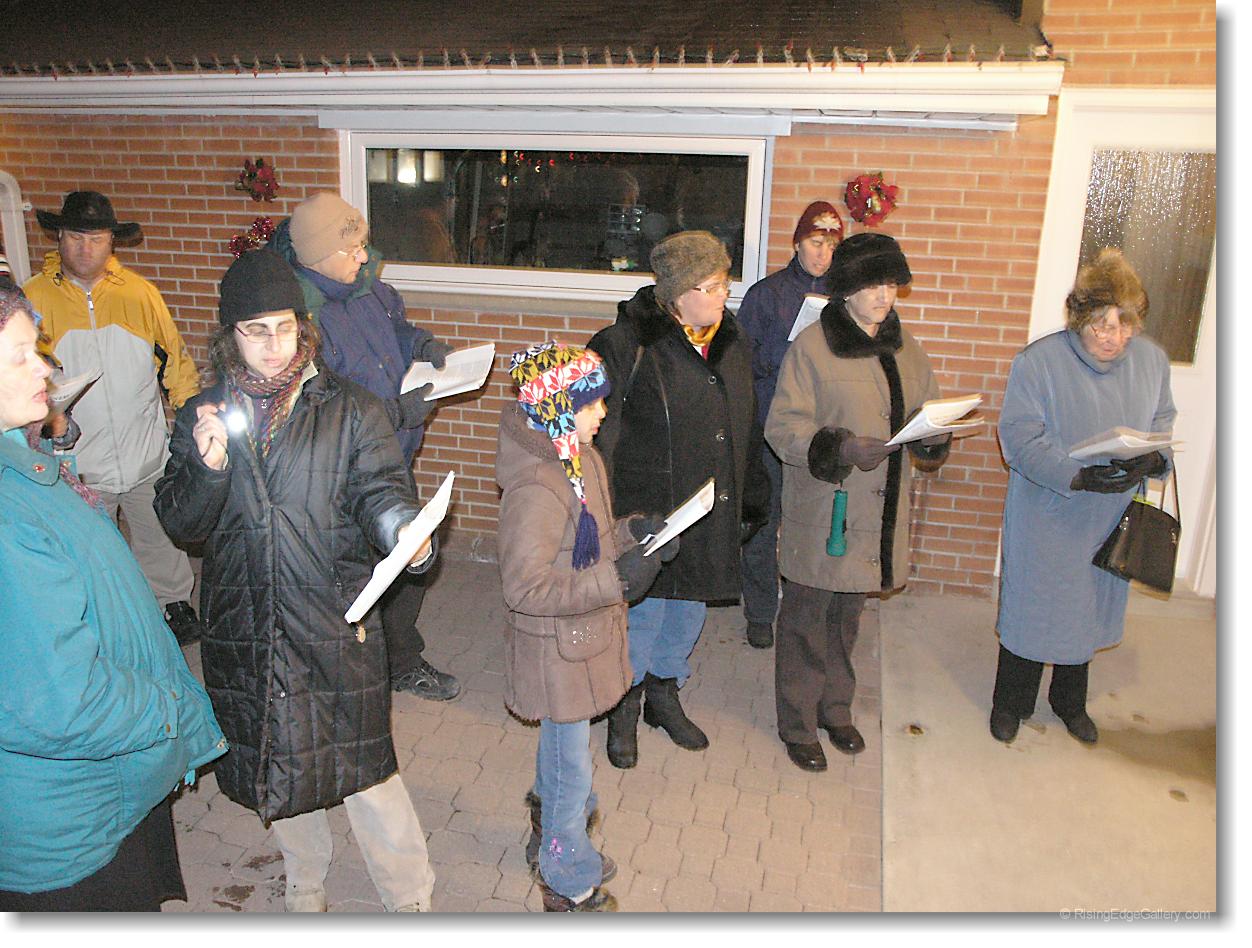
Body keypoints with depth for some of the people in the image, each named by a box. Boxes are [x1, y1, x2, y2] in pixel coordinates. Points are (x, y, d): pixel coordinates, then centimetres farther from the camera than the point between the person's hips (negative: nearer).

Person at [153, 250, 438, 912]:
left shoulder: (349, 409, -3)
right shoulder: (201, 416, 4)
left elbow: (381, 488, -13)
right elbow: (180, 524, 1)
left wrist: (403, 532, -36)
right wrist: (208, 468, -19)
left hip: (336, 627, -3)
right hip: (243, 633, 4)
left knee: (362, 766, 3)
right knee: (272, 766, 20)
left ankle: (409, 901, 24)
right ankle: (305, 888, 45)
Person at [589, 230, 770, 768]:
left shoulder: (731, 344, 7)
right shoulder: (627, 344, -13)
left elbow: (748, 432, 16)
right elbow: (599, 432, -13)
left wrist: (752, 502, 16)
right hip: (647, 510, -6)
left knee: (691, 606, 18)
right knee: (643, 610, 6)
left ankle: (665, 693, 40)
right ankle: (624, 705, 30)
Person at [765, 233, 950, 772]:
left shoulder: (905, 349, 10)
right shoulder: (812, 346, -10)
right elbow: (783, 427, -14)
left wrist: (933, 439, -7)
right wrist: (839, 448, -29)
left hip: (879, 514, 6)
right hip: (821, 512, -5)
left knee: (848, 617, 20)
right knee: (806, 621, 7)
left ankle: (836, 710, 39)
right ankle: (798, 726, 24)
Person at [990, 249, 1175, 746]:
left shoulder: (1151, 359, -2)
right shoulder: (1038, 361, -16)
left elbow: (1163, 423, 9)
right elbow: (1020, 437, -19)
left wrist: (1153, 458, -14)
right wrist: (1078, 477, -31)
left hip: (1113, 517, 5)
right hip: (1046, 514, -4)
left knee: (1090, 607, 19)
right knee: (1031, 607, 8)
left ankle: (1071, 702, 42)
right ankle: (1010, 703, 31)